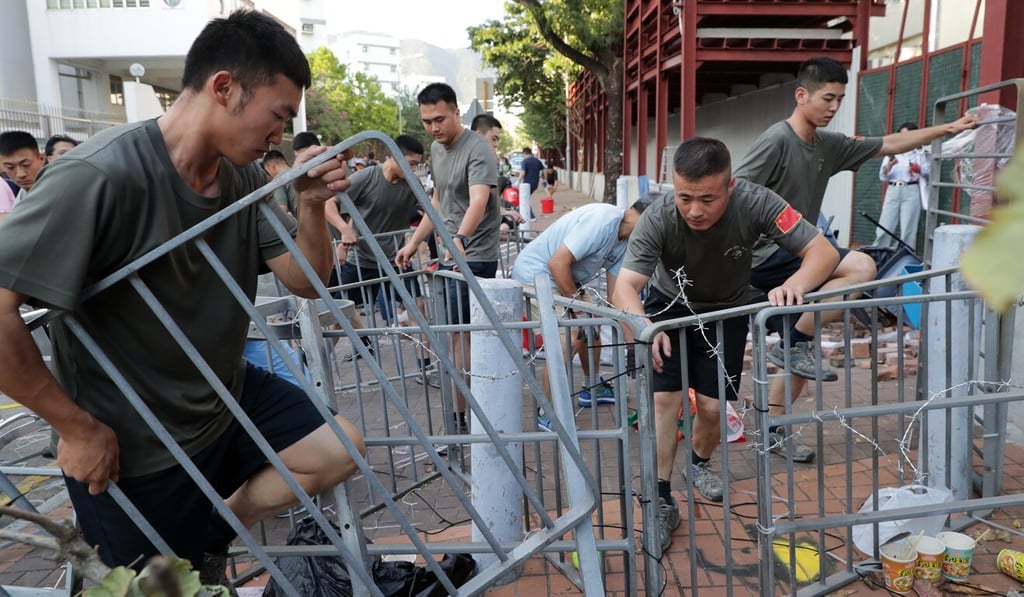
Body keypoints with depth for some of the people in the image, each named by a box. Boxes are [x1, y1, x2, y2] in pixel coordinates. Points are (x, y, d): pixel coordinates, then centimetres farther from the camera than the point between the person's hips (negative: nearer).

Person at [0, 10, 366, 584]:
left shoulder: (246, 177, -6)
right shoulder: (100, 176, -29)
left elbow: (307, 281, -3)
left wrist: (311, 204, -22)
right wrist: (77, 427, -21)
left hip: (226, 397, 6)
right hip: (134, 447, -6)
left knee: (341, 450, 7)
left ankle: (212, 534, 24)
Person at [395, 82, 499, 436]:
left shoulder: (477, 150, -14)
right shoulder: (436, 149, 12)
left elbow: (478, 201, -30)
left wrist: (460, 240, -46)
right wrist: (414, 242, 20)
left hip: (473, 257, -8)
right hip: (450, 255, 8)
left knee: (460, 337, -7)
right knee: (469, 335, 11)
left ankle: (460, 417, 1)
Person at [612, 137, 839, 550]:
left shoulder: (754, 203, -33)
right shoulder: (658, 219, -34)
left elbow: (823, 251, -31)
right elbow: (624, 287, -41)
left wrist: (794, 285, -53)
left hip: (727, 310, 1)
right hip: (671, 306, -1)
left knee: (713, 405, 0)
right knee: (664, 398, -14)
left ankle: (699, 464, 34)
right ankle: (662, 502, 1)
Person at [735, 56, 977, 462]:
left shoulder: (829, 146, 11)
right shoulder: (776, 141, -14)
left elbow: (888, 145, 22)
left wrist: (948, 129, 21)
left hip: (792, 258, 9)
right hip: (767, 256, -8)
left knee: (800, 358, 11)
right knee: (861, 268, -21)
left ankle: (772, 431, 23)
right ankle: (795, 343, -11)